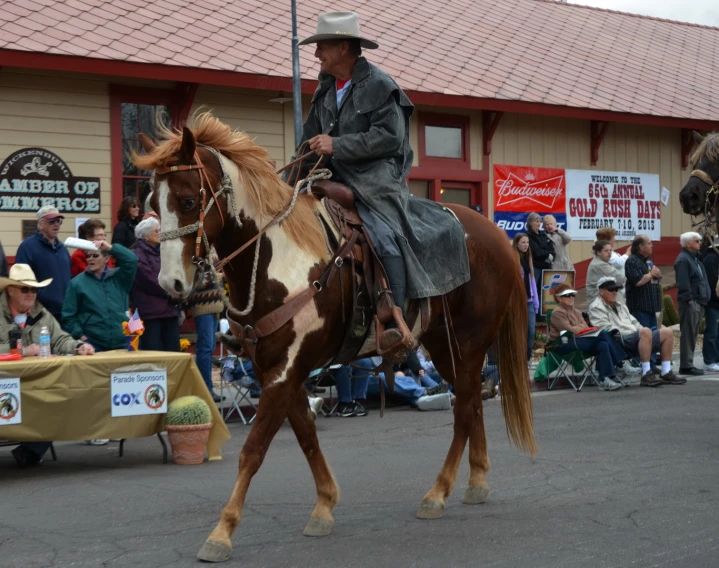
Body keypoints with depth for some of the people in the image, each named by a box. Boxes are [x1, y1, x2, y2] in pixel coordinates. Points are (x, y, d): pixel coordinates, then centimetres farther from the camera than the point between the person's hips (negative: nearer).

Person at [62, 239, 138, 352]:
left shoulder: (119, 277, 12)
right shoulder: (77, 283, 6)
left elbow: (132, 260, -6)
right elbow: (68, 317, 3)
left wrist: (110, 248, -11)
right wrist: (81, 336, -9)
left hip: (121, 344, 2)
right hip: (92, 345, -2)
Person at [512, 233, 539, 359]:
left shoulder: (528, 259, 16)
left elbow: (532, 280, 17)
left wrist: (536, 301, 12)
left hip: (529, 301, 7)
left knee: (531, 331, 3)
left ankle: (527, 359, 14)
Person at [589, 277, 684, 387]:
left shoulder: (620, 306, 32)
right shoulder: (596, 307, 2)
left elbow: (634, 323, 30)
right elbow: (607, 328, -12)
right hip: (620, 341, -9)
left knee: (667, 332, -1)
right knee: (645, 331, -36)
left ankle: (666, 373, -6)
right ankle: (646, 375, -40)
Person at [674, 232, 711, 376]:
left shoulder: (694, 258, 20)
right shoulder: (683, 260, -12)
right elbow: (683, 283, -19)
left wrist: (703, 300, 17)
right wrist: (689, 300, -21)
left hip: (698, 303, 10)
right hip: (690, 303, -10)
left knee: (692, 335, 11)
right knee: (688, 335, -7)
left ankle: (688, 364, 16)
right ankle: (686, 366, -5)